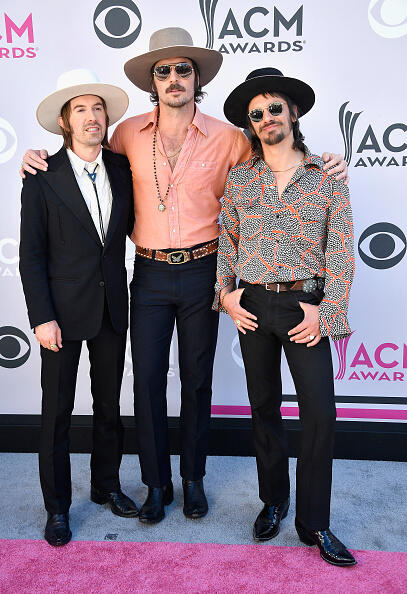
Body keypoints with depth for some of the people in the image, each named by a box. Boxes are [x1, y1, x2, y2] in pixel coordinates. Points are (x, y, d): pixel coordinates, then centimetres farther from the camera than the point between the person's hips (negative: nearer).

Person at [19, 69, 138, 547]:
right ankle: (57, 507, 26)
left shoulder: (122, 170, 4)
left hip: (112, 309, 4)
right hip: (64, 311, -3)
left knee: (109, 405, 16)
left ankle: (106, 485, 36)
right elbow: (31, 256, -7)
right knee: (57, 413, 8)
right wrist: (42, 318, -13)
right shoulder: (43, 177, -6)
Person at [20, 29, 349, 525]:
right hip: (150, 275, 1)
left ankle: (193, 479, 30)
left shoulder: (226, 137, -1)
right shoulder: (130, 134, 3)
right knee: (147, 380, 4)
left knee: (197, 380, 10)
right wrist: (41, 157, 4)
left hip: (201, 273, -1)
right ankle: (156, 484, 25)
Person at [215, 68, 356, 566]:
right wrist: (225, 293, -1)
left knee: (320, 411, -5)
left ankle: (314, 523, 12)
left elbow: (341, 251, -1)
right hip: (252, 306, 2)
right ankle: (273, 502, 29)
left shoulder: (327, 177, 1)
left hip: (306, 307, -2)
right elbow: (226, 241, 12)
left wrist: (326, 312, -7)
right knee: (263, 405, 11)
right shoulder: (238, 179, 7)